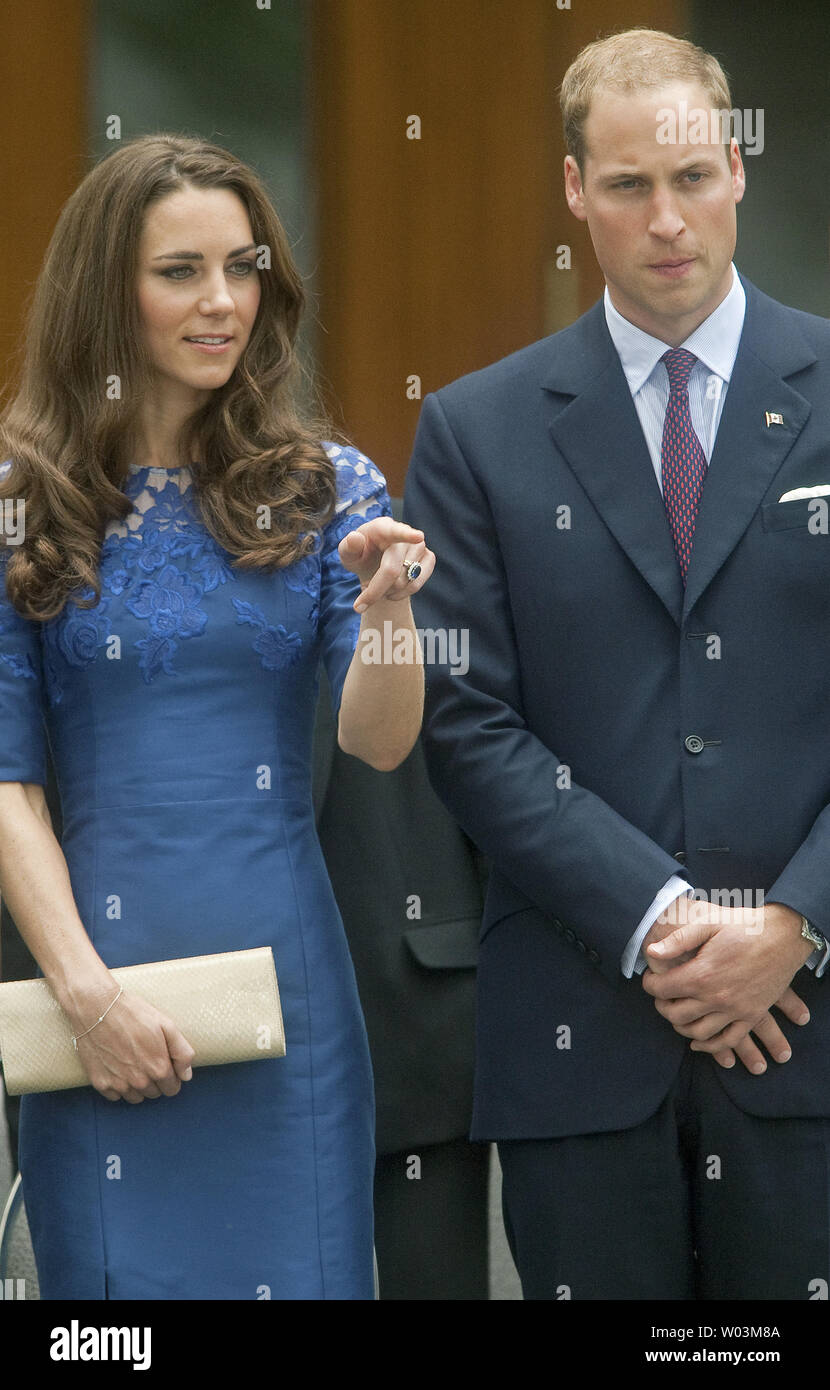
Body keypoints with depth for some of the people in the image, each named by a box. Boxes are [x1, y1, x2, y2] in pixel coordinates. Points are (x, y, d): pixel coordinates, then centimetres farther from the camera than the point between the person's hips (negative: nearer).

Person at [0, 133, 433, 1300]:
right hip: (99, 953, -1)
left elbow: (380, 743, -4)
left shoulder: (328, 489, 4)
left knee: (291, 1262, 5)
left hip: (283, 958, 1)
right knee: (116, 1266, 5)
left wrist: (385, 610, -24)